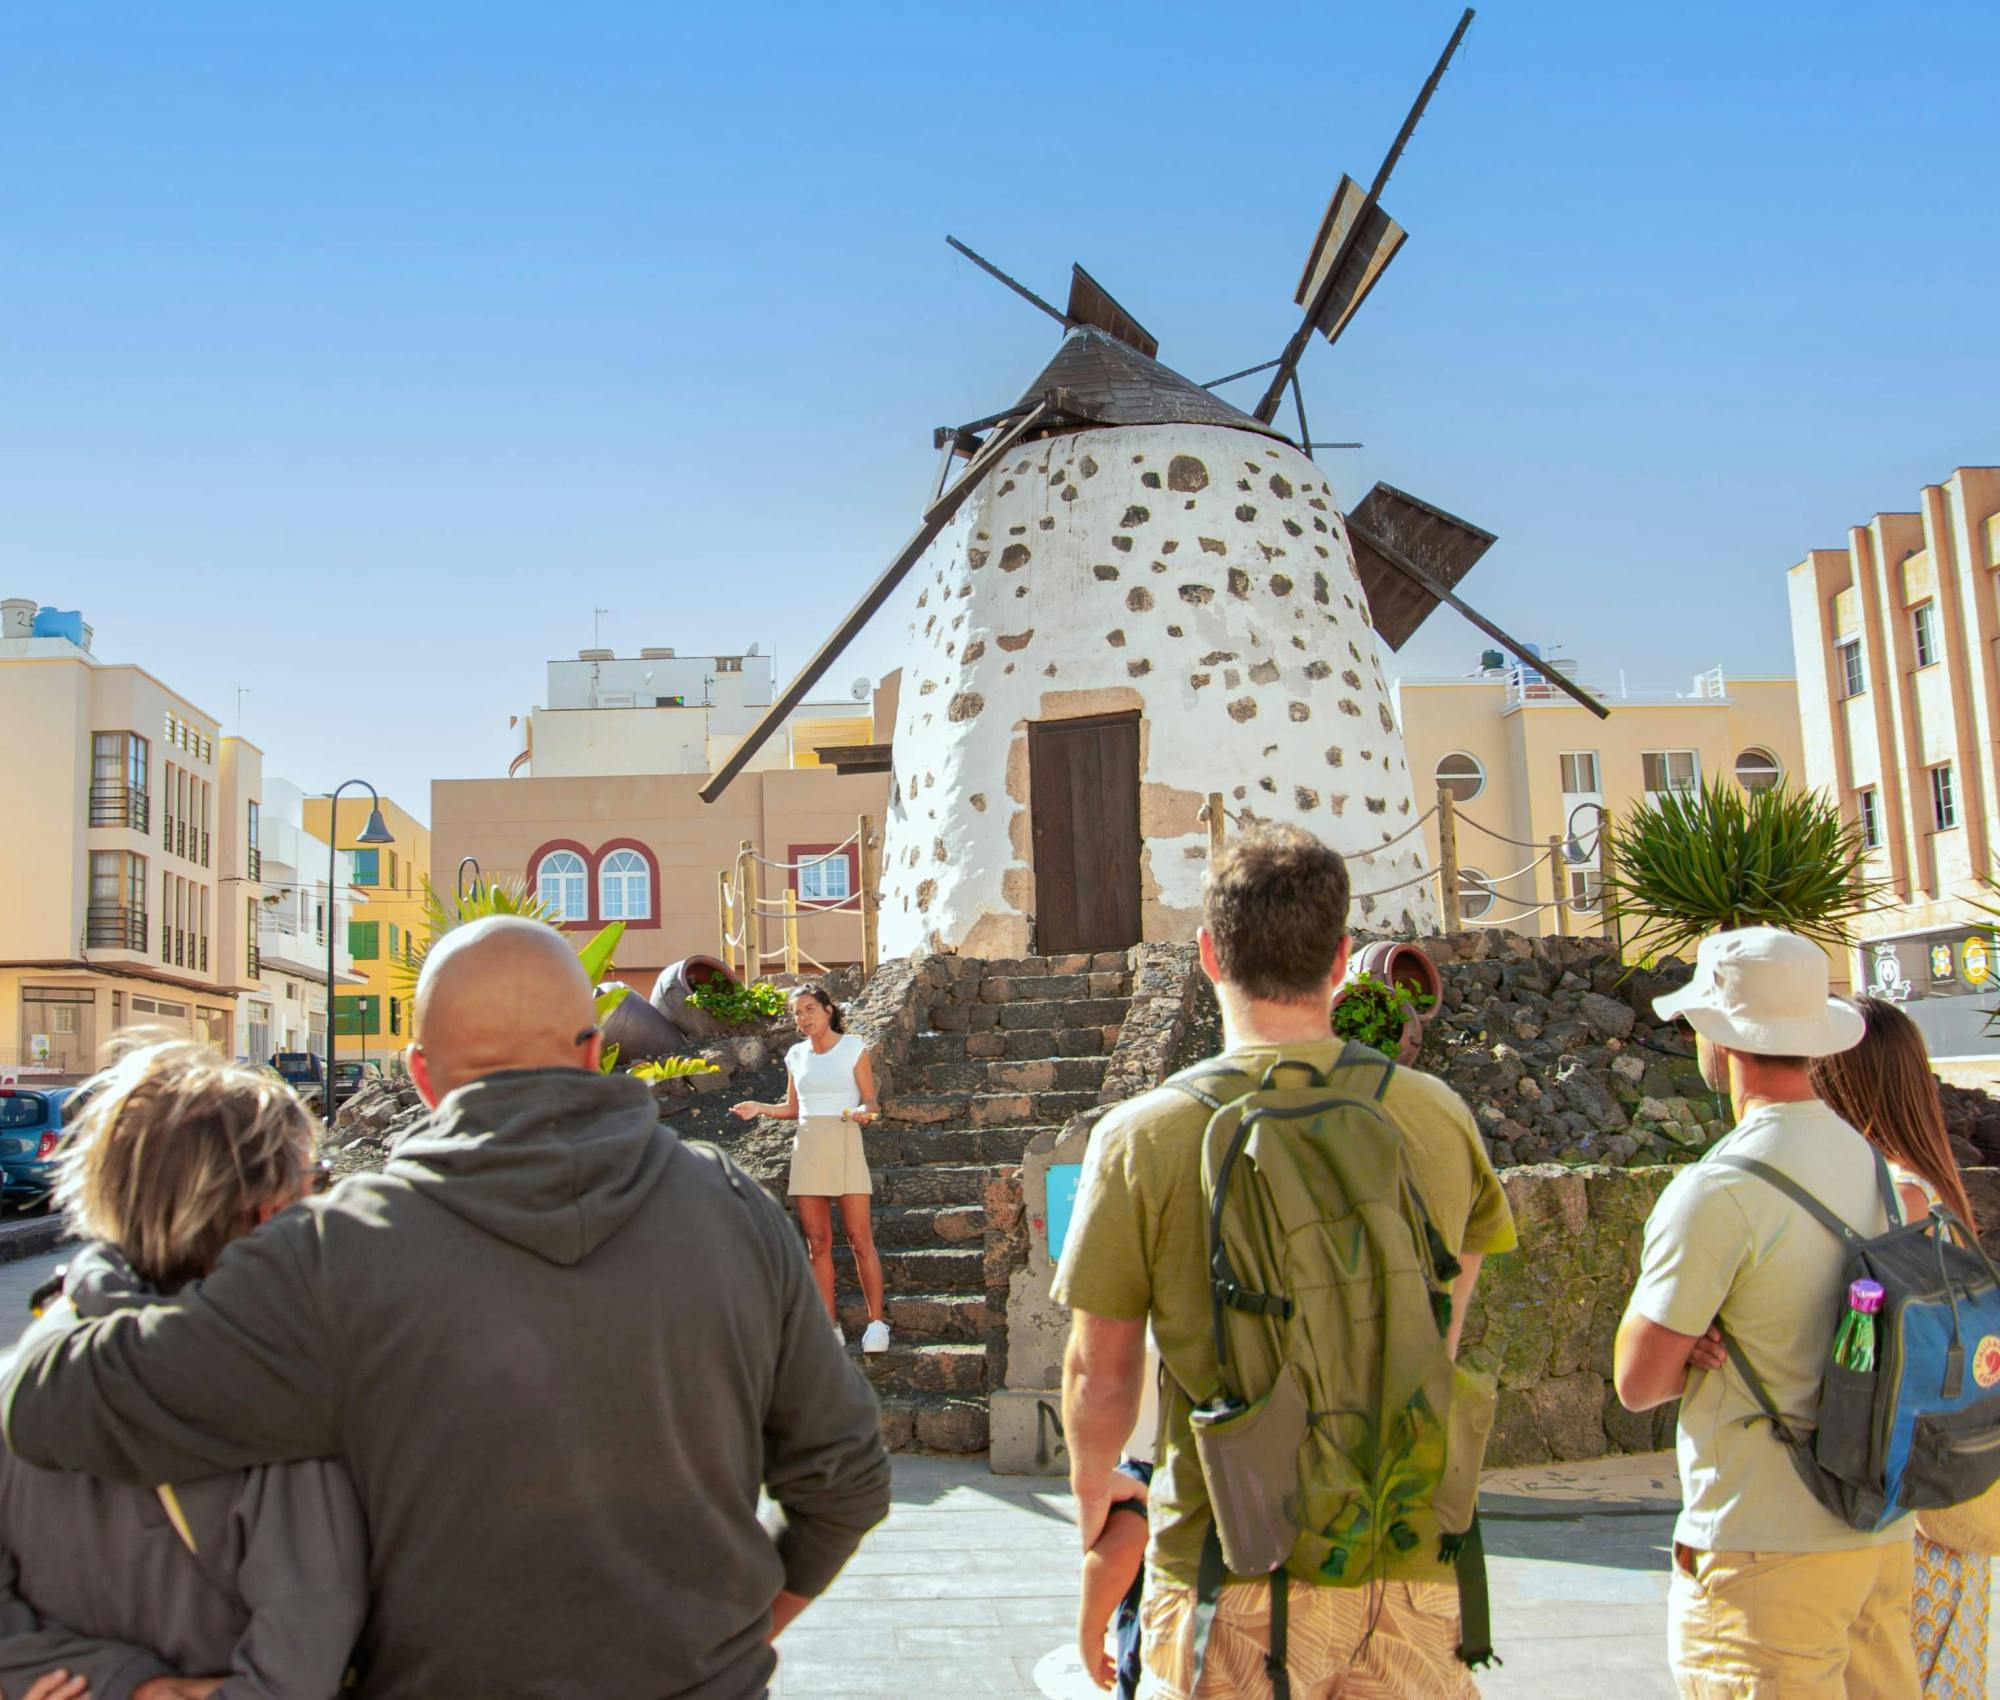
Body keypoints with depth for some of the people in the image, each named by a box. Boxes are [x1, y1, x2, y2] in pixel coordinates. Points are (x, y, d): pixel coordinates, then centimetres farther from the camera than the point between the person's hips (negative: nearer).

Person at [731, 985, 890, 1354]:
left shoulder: (853, 1048, 1)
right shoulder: (796, 1056, 12)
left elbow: (872, 1102, 0)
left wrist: (862, 1111, -22)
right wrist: (759, 1108, 4)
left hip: (844, 1143, -4)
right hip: (806, 1147, 4)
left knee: (860, 1238, -7)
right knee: (818, 1242, 3)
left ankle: (876, 1321, 0)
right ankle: (830, 1326, 8)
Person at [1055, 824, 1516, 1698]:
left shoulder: (1143, 1138, -13)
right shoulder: (1440, 1116, -4)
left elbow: (1099, 1373, -5)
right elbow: (1441, 1347, 10)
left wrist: (1093, 1489, 16)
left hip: (1236, 1570, -2)